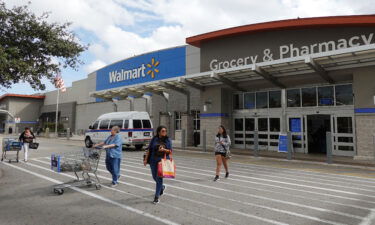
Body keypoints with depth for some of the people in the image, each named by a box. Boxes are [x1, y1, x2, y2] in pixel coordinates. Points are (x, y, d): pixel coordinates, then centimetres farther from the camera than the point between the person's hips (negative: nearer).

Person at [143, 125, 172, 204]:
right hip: (153, 161, 2)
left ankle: (157, 197, 5)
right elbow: (149, 150, 5)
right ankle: (162, 187, 45)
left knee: (159, 178, -4)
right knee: (155, 177, 14)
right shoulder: (154, 139, 2)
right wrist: (146, 159, 1)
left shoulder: (168, 140, 0)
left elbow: (170, 151, 0)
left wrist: (164, 149, -19)